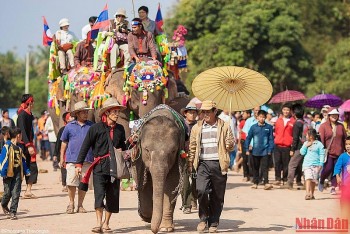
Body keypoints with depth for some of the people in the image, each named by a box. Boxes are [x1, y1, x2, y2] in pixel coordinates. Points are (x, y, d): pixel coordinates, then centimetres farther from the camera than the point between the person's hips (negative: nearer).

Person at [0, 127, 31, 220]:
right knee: (8, 192, 2)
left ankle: (13, 212, 2)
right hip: (9, 174, -5)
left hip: (17, 174, 5)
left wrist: (26, 171, 12)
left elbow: (23, 161, 21)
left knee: (15, 194, -1)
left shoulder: (19, 148, 13)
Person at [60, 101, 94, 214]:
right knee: (71, 183, -5)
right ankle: (71, 204, 10)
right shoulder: (70, 126, 6)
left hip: (87, 160, 2)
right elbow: (64, 142, 12)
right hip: (72, 159, -1)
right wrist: (62, 158, 8)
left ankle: (80, 205, 15)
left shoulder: (91, 126, 9)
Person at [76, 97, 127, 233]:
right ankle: (99, 223, -16)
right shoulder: (96, 128, -2)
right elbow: (85, 146, 0)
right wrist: (79, 164, -3)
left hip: (114, 167, 4)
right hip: (100, 166, -4)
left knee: (112, 196, 6)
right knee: (99, 194, -15)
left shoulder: (120, 129, 11)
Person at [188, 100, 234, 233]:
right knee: (201, 191, -17)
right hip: (203, 164, 0)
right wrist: (190, 163, 8)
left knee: (217, 196, 3)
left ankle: (213, 223, 15)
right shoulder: (197, 128, 12)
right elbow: (192, 147, 16)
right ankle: (203, 218, 2)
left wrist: (229, 144, -14)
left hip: (219, 164, 0)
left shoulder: (224, 127, 7)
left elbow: (230, 147, 9)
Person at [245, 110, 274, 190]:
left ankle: (266, 183, -14)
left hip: (265, 151, -2)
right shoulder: (253, 127, 1)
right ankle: (255, 182, 21)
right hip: (255, 151, 2)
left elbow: (271, 139, 2)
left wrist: (270, 150, -4)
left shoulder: (269, 127, -1)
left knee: (265, 168, -9)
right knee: (255, 168, 12)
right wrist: (247, 149, 3)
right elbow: (248, 138, 6)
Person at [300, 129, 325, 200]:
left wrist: (321, 164, -7)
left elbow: (322, 155, 0)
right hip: (307, 164, 2)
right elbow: (302, 152, 9)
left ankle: (311, 194, 14)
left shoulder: (319, 144, 1)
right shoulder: (305, 143, 14)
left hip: (316, 165, -2)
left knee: (313, 180, 2)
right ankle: (307, 193, -22)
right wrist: (306, 146, -4)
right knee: (308, 178, -13)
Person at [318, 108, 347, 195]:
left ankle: (333, 187, 8)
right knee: (328, 168, -9)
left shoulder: (340, 126, 10)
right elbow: (321, 139, -5)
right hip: (328, 151, -3)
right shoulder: (323, 126, 0)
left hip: (339, 152, 3)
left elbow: (345, 139, 13)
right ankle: (321, 181, 19)